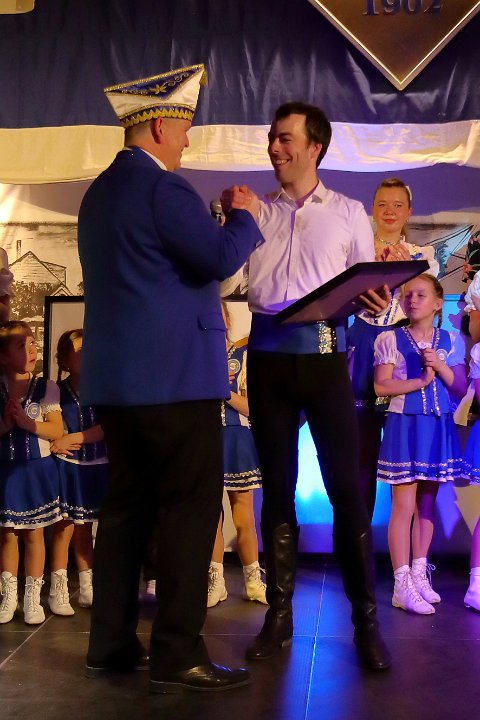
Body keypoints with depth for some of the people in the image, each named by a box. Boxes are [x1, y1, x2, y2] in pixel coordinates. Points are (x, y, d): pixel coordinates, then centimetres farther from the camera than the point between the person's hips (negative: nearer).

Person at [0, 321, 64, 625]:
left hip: (37, 469, -1)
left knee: (34, 532, 5)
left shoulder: (46, 388, -4)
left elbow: (57, 430, -8)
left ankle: (33, 597, 16)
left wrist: (27, 422, -19)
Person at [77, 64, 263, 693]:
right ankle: (178, 655, -1)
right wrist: (243, 216, -2)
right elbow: (222, 257, -21)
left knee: (127, 504, 13)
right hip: (173, 375, -9)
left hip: (113, 377, 10)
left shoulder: (100, 192, 18)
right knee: (191, 507, -4)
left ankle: (111, 643, 20)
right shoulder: (161, 187, -12)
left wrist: (218, 219, 22)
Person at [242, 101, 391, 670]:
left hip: (323, 353, -2)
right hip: (269, 354, 2)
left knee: (346, 486, -4)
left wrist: (373, 302, -15)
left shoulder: (348, 214, 9)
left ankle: (365, 618, 7)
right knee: (276, 487, 8)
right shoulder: (255, 212, 12)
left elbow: (367, 287, 6)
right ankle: (279, 613, 18)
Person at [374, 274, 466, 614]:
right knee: (404, 505, -6)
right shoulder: (390, 339, 0)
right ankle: (402, 585, -3)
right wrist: (421, 381, -13)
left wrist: (440, 366, -11)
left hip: (439, 428, 4)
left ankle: (420, 575, 20)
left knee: (427, 503, 10)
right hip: (405, 426, -3)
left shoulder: (451, 341, 8)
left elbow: (461, 388, 4)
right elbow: (382, 386, -8)